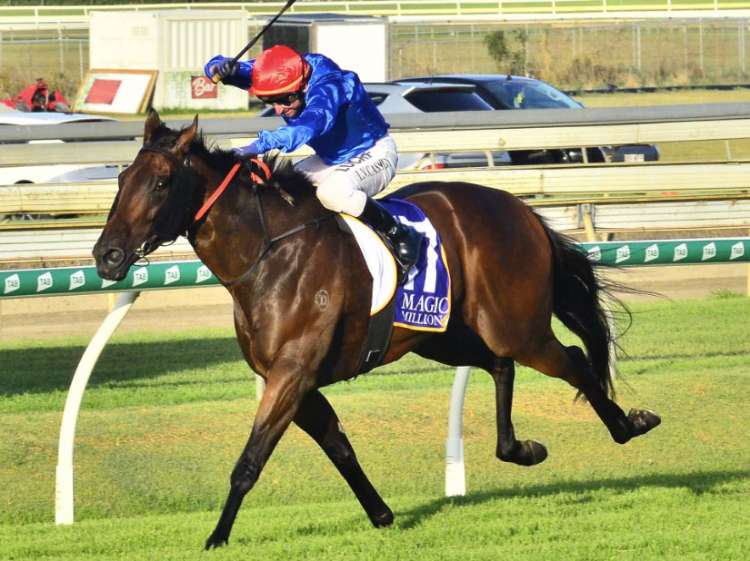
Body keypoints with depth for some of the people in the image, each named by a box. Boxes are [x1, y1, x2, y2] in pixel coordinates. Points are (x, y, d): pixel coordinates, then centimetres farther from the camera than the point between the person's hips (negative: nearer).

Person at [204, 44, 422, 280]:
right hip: (331, 159, 8)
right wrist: (220, 67, -38)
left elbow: (310, 123, -55)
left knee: (332, 191, -37)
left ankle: (400, 236, -22)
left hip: (374, 156, -8)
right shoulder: (280, 75, -14)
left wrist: (263, 144, -67)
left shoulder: (329, 87, -36)